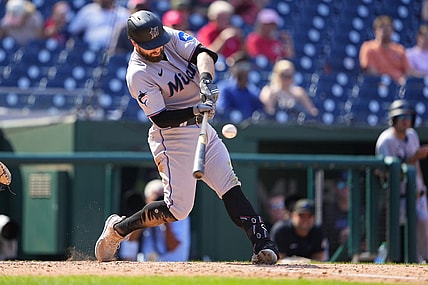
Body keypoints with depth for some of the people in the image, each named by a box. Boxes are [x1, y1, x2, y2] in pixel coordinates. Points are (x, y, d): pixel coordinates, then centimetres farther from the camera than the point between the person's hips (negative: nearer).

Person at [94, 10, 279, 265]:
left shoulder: (171, 37, -1)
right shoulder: (138, 75, -17)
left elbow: (204, 53, -13)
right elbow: (161, 118, -19)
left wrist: (206, 79, -33)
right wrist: (193, 111, -34)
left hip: (201, 128, 6)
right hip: (172, 136, -6)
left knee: (231, 187, -6)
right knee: (178, 208, -8)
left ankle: (262, 243, -13)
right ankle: (118, 228, 10)